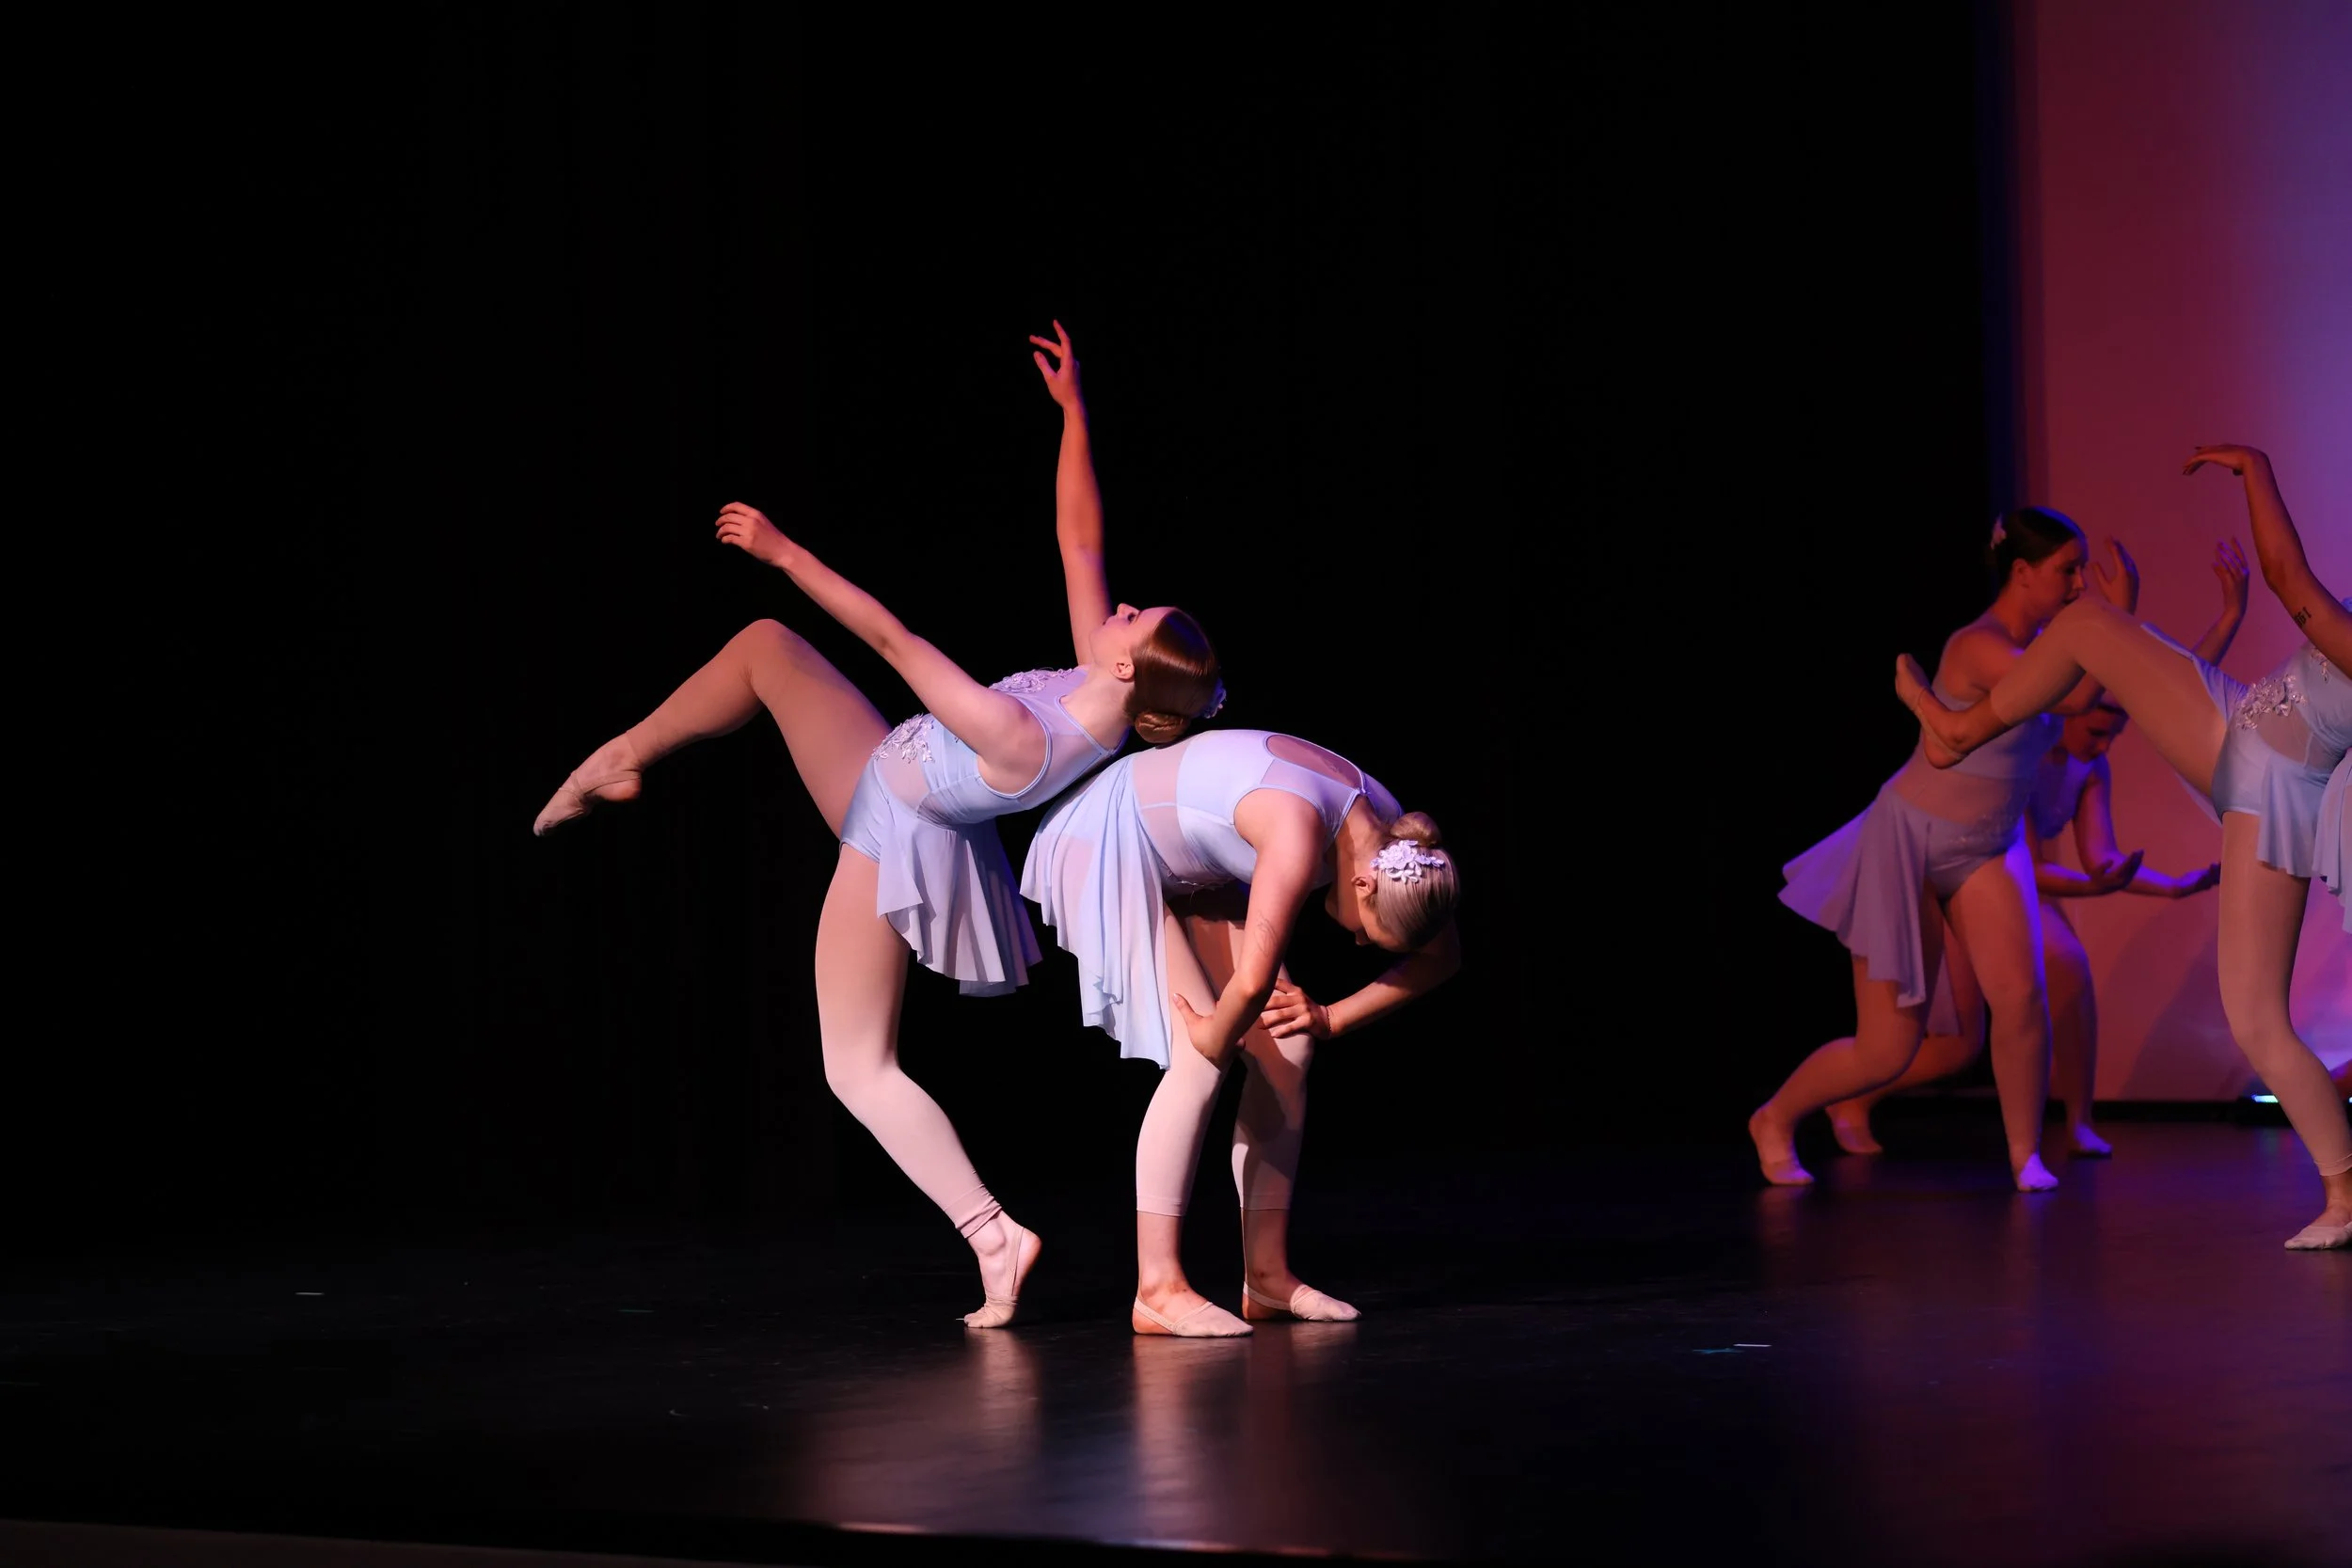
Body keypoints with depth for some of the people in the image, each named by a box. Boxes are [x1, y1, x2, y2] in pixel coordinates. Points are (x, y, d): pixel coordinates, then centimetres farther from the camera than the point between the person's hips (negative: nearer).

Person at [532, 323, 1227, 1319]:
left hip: (895, 838, -8)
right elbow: (1079, 539, -11)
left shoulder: (1022, 741, -42)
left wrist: (788, 554, -28)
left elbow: (892, 639, -35)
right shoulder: (1105, 701, -20)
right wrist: (1073, 410, -10)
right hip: (896, 783, 8)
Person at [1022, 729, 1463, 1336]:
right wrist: (1216, 1037, -26)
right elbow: (1253, 980, -46)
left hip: (1194, 870, 9)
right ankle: (1157, 1288, -17)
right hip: (1107, 846, -8)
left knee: (1285, 1047, -2)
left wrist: (1333, 1017, -2)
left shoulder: (1395, 839, -12)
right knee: (1199, 1059, -19)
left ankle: (1266, 1276, 5)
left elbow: (1441, 957, 4)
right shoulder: (1300, 830, -38)